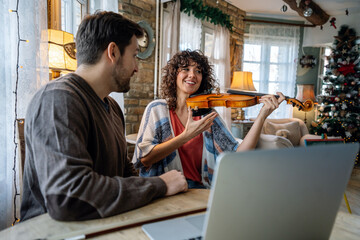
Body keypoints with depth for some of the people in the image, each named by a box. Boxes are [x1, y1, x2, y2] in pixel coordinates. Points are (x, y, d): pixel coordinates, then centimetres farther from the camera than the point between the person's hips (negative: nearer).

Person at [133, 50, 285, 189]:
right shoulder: (157, 109, -1)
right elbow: (144, 158, -12)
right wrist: (186, 136, -20)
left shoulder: (208, 114, 4)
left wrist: (262, 116, -15)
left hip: (200, 188, 1)